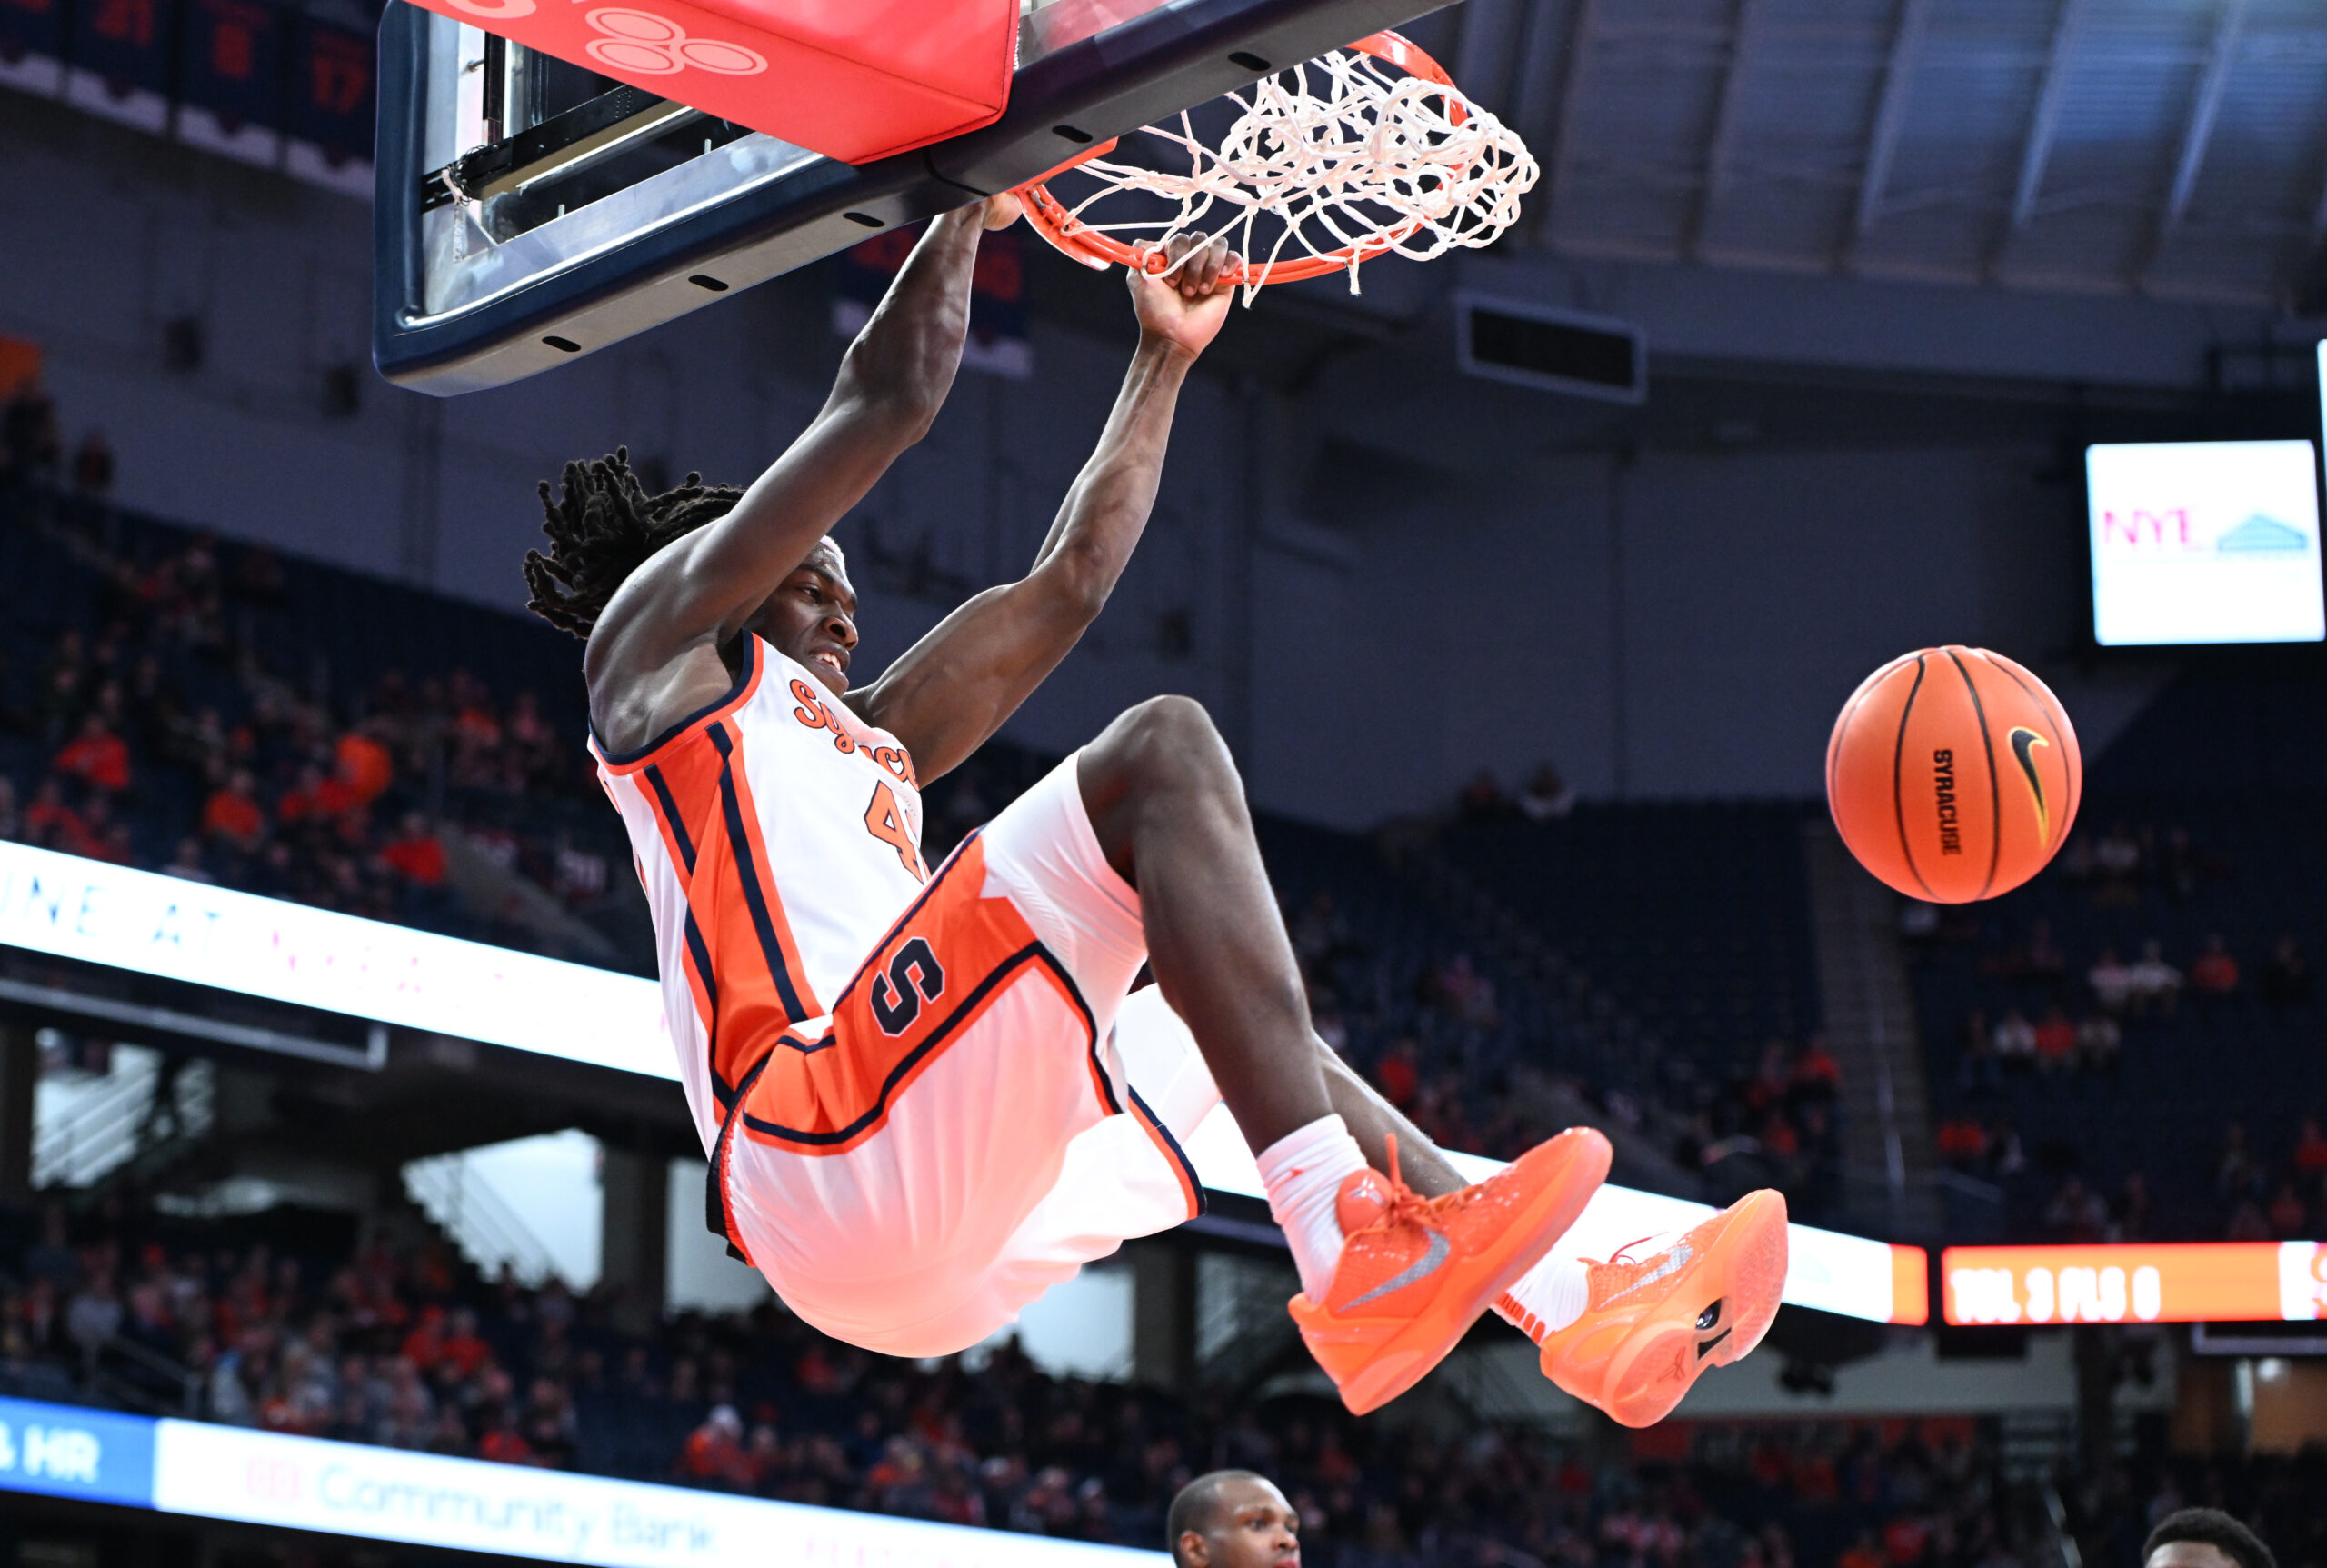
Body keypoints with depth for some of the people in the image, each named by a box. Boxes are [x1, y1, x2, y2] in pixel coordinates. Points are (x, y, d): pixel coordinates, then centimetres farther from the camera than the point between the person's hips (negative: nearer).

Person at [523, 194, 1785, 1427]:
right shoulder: (656, 633, 14)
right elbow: (888, 393, 9)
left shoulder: (859, 743, 38)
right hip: (830, 1146, -10)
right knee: (1165, 748, -17)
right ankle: (1351, 1247, -32)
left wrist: (1163, 358, 43)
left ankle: (1582, 1315, 23)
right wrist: (974, 199, 23)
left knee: (1248, 1031, 32)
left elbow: (1062, 588, 40)